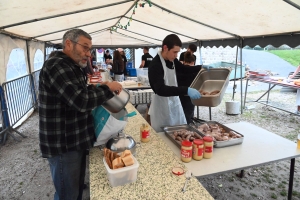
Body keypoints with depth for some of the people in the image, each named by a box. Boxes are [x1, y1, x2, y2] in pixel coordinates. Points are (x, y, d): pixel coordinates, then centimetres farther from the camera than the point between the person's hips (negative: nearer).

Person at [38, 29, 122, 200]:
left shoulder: (71, 67, 13)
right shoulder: (56, 66, -21)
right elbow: (81, 101, -30)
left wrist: (100, 90, 0)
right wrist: (109, 88, -17)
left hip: (75, 140, 10)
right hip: (63, 144, -9)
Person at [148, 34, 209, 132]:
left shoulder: (172, 59, 0)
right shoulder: (155, 65, -24)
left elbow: (184, 69, 19)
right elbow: (160, 89, -36)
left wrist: (201, 67, 4)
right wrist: (186, 90, -42)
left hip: (175, 102, 8)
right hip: (162, 106, -7)